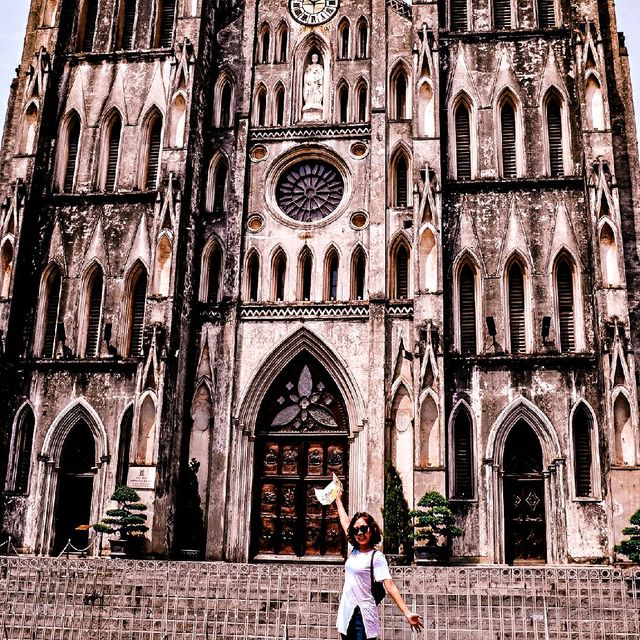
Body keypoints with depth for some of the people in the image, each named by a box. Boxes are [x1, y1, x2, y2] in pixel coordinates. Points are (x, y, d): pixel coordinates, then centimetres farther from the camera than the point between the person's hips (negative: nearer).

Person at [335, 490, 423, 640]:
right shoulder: (354, 550, 8)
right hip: (346, 614, 7)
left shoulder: (376, 557, -10)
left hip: (363, 616, -7)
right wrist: (338, 500, 33)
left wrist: (407, 613, -28)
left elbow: (390, 586, -18)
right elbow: (345, 522, 21)